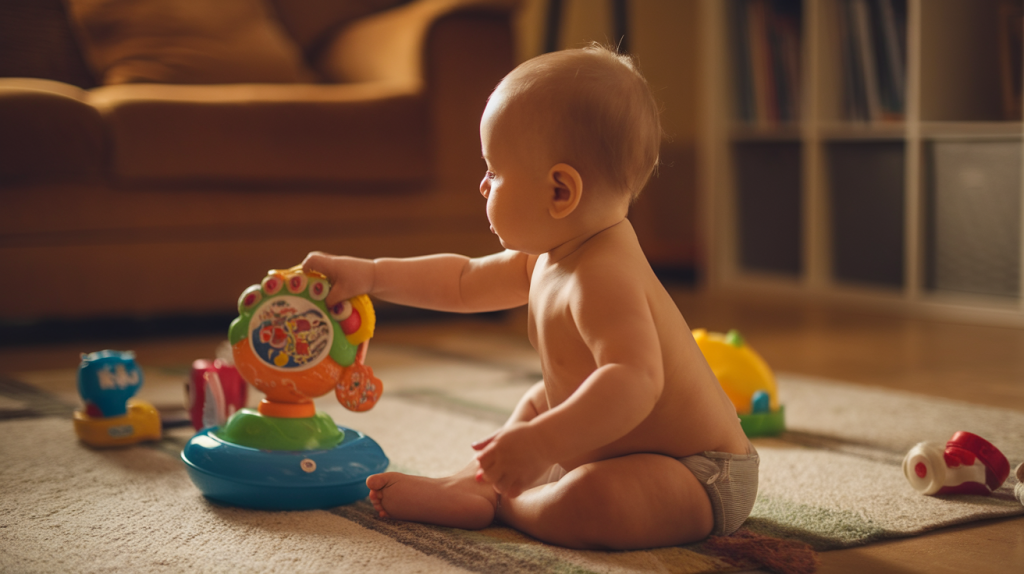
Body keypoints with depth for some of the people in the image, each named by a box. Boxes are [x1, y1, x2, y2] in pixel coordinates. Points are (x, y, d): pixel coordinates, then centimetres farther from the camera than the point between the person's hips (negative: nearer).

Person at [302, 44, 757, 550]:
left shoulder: (603, 278, -30)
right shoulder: (549, 259, 5)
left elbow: (634, 379, -44)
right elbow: (463, 282, 18)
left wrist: (542, 443, -51)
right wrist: (369, 275, 14)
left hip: (701, 479, -10)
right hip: (618, 451, 10)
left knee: (588, 503, -35)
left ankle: (488, 503, -8)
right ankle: (473, 482, 12)